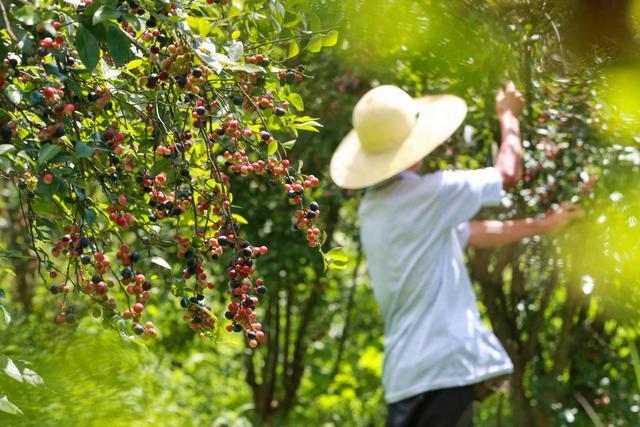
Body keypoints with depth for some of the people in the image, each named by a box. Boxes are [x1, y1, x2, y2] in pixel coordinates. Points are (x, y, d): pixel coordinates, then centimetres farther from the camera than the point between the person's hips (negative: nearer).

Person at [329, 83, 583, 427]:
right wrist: (509, 116, 21)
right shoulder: (426, 195, -13)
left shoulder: (373, 209, 14)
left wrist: (542, 225, 32)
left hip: (412, 369, 9)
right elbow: (507, 174, 3)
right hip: (439, 368, -9)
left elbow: (468, 233, 24)